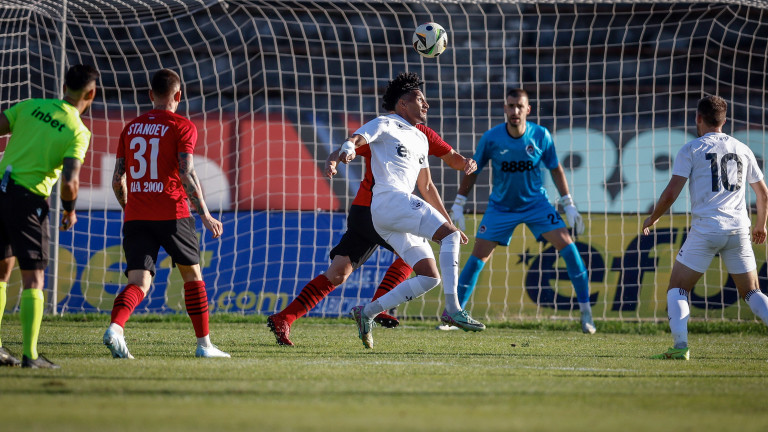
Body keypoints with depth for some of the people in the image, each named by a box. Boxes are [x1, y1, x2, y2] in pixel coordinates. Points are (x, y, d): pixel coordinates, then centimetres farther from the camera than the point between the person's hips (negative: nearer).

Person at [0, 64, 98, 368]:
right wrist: (69, 211, 3)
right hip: (28, 200, -5)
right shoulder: (77, 132, -7)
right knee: (33, 278, 2)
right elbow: (69, 182, -16)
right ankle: (29, 354, -3)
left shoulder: (29, 107, 6)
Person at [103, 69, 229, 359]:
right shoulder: (182, 127, -2)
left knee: (139, 282, -3)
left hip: (136, 216, 3)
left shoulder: (131, 128, 13)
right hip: (172, 213, -3)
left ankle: (115, 327, -31)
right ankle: (204, 344, 17)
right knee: (192, 275, 14)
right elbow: (186, 174, -13)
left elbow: (118, 179, 12)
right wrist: (204, 215, -8)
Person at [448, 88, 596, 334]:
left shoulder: (540, 136, -13)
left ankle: (585, 310, -6)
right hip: (501, 207, 0)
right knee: (478, 257, -7)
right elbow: (473, 170, -1)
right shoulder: (491, 138, -15)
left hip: (536, 203, 0)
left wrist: (569, 205, -1)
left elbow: (555, 169, 2)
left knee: (567, 246, -15)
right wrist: (458, 205, -1)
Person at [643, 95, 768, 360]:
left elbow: (671, 193, -6)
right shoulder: (742, 150, 13)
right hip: (738, 229, 4)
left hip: (705, 229, -4)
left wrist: (652, 219, 11)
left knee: (677, 289, 7)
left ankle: (680, 346, -11)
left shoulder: (692, 149, 0)